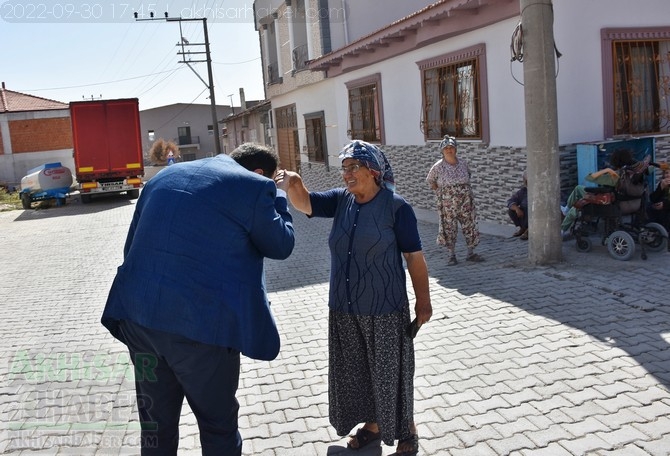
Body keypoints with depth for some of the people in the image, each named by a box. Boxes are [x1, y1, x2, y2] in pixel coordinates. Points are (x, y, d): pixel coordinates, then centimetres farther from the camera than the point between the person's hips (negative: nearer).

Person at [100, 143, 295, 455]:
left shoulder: (165, 176, 17)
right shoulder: (253, 186, -3)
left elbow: (132, 244, 19)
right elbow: (280, 246, 8)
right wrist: (277, 196, 21)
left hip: (138, 314, 6)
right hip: (201, 323, -6)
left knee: (155, 424, 20)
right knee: (218, 423, 13)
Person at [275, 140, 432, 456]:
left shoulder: (395, 207, -12)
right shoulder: (341, 200, 2)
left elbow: (414, 257, -9)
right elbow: (305, 204, -11)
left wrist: (423, 301, -8)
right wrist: (294, 185, -33)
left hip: (384, 309, -5)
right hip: (344, 309, 6)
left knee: (390, 371, 8)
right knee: (356, 371, 17)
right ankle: (372, 424, 38)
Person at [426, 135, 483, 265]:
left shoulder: (463, 163, 2)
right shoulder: (438, 166, -7)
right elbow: (430, 181, 6)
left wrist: (465, 189, 9)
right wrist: (439, 192, -1)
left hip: (465, 202, 3)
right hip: (447, 204, -3)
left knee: (470, 225, 5)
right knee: (449, 228, 3)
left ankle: (471, 253, 17)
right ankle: (452, 255, 14)